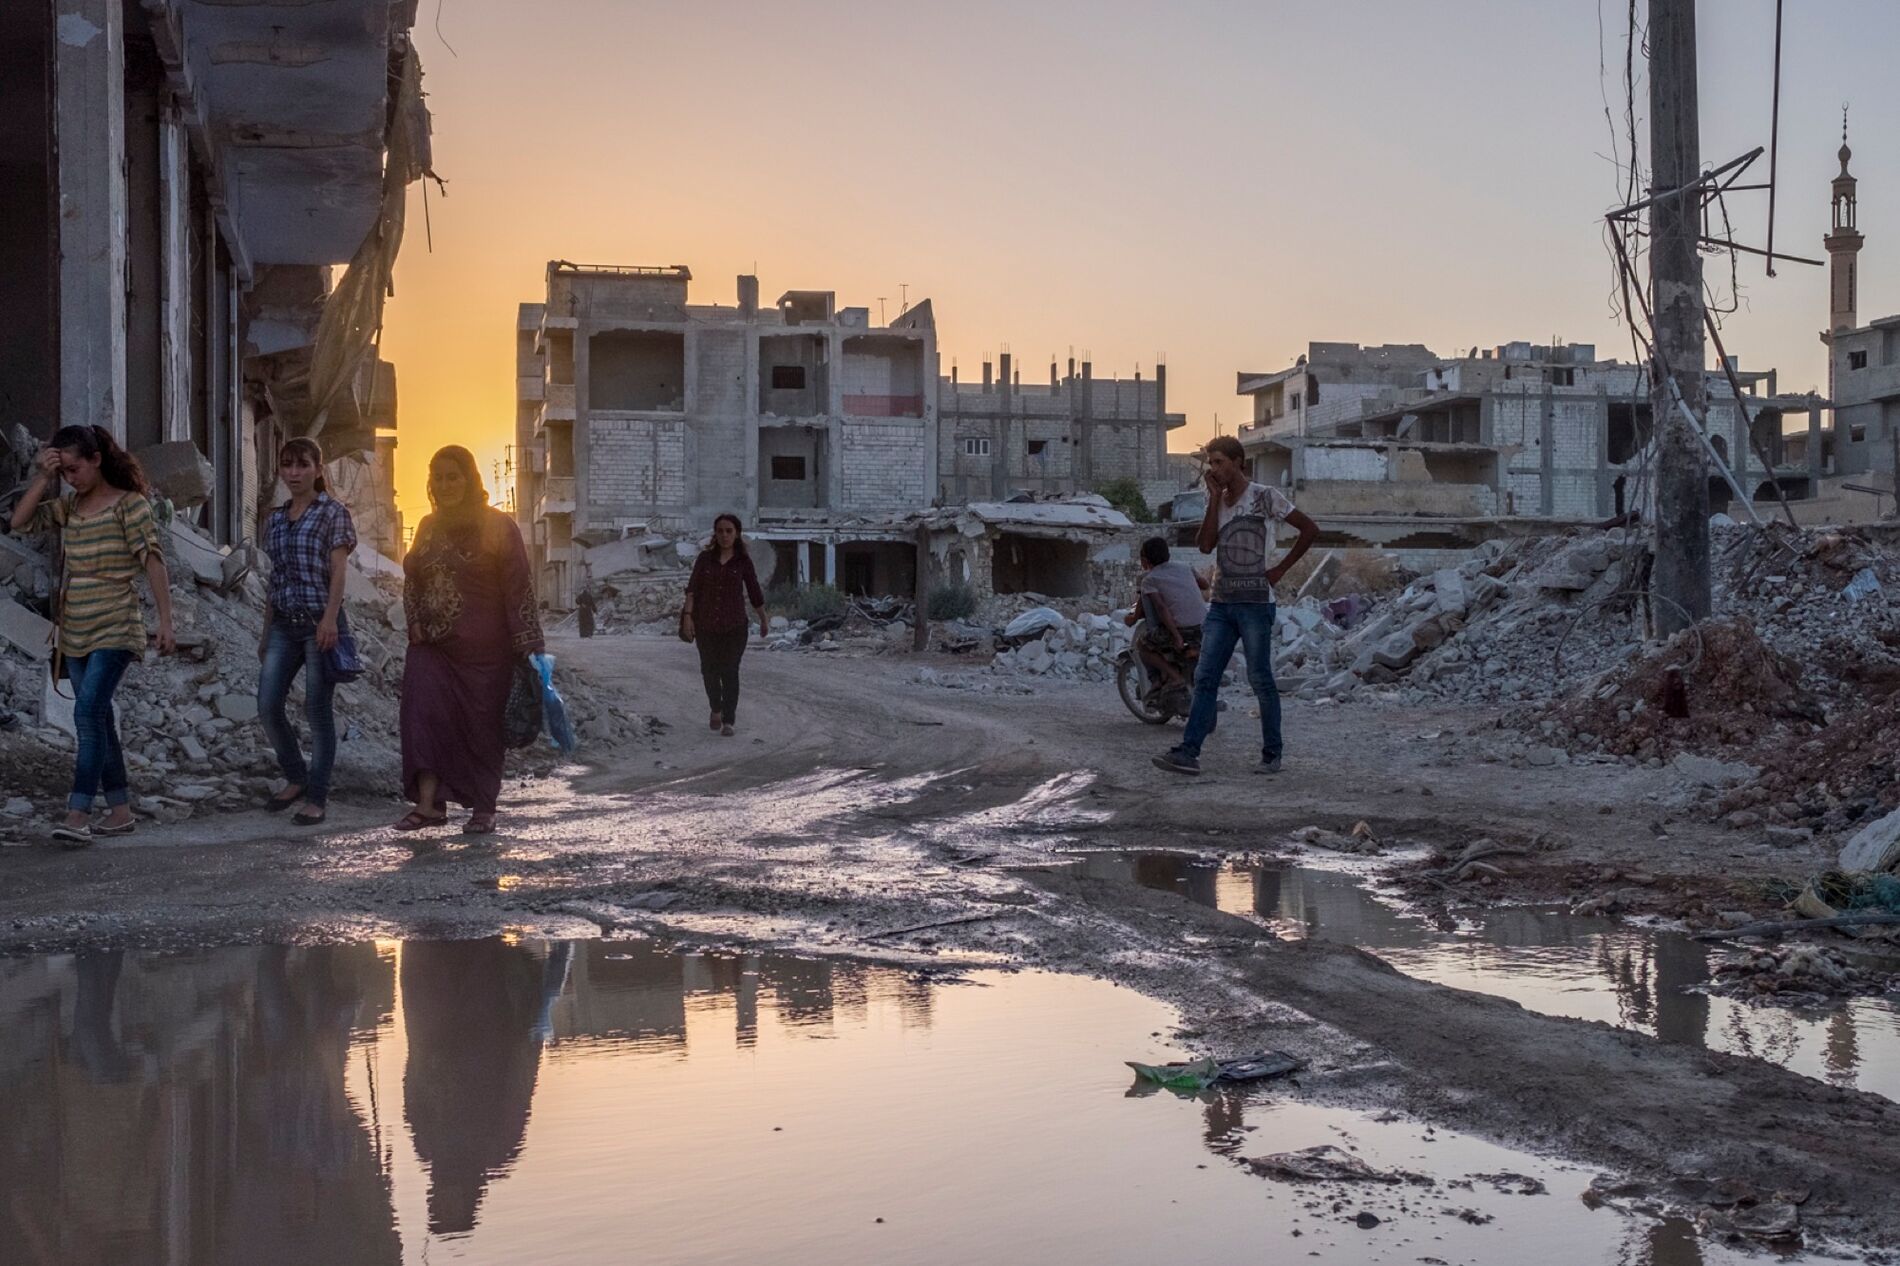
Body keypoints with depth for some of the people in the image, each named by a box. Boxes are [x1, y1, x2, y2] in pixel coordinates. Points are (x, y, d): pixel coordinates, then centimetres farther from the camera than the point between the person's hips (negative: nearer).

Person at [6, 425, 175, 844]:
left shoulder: (129, 503, -7)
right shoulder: (70, 505, 12)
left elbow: (153, 562, -11)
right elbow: (20, 521, 7)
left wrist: (165, 622, -16)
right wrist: (42, 476, -3)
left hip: (115, 629, -7)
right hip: (75, 632, 7)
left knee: (89, 712, -18)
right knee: (97, 719, 9)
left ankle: (78, 815, -21)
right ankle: (120, 810, 15)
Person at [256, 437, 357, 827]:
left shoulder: (333, 513, 0)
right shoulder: (275, 520, 15)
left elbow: (338, 571, -8)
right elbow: (275, 579, 19)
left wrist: (330, 618, -20)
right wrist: (265, 632, 17)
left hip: (321, 622, -5)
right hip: (284, 623, 5)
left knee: (318, 710, -2)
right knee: (268, 707, -2)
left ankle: (317, 796, 6)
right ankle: (296, 778, 19)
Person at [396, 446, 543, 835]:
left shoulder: (498, 526, -5)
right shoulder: (429, 526, 11)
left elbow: (518, 587, -8)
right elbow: (411, 577, 20)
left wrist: (527, 644, -13)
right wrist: (416, 622, 4)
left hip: (483, 647, -4)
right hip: (432, 644, 4)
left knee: (482, 723, 2)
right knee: (424, 713, -9)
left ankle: (484, 807, 13)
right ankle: (429, 803, -9)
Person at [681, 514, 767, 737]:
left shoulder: (743, 561, 0)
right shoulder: (705, 558, 3)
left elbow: (755, 593, 8)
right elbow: (692, 588, -1)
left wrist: (764, 621, 16)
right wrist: (688, 615, -13)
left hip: (734, 626, -2)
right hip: (706, 625, 2)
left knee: (730, 672, -6)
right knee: (709, 670, 10)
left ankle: (728, 721, 1)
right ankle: (716, 710, 33)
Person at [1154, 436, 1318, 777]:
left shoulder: (1265, 497, -4)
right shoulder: (1216, 501, 13)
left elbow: (1310, 530, -3)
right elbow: (1205, 545, -1)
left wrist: (1280, 569, -6)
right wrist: (1216, 497, -2)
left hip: (1255, 603, -6)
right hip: (1221, 602, 6)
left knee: (1260, 679, -1)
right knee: (1205, 677, -1)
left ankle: (1272, 755, 7)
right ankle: (1188, 752, -5)